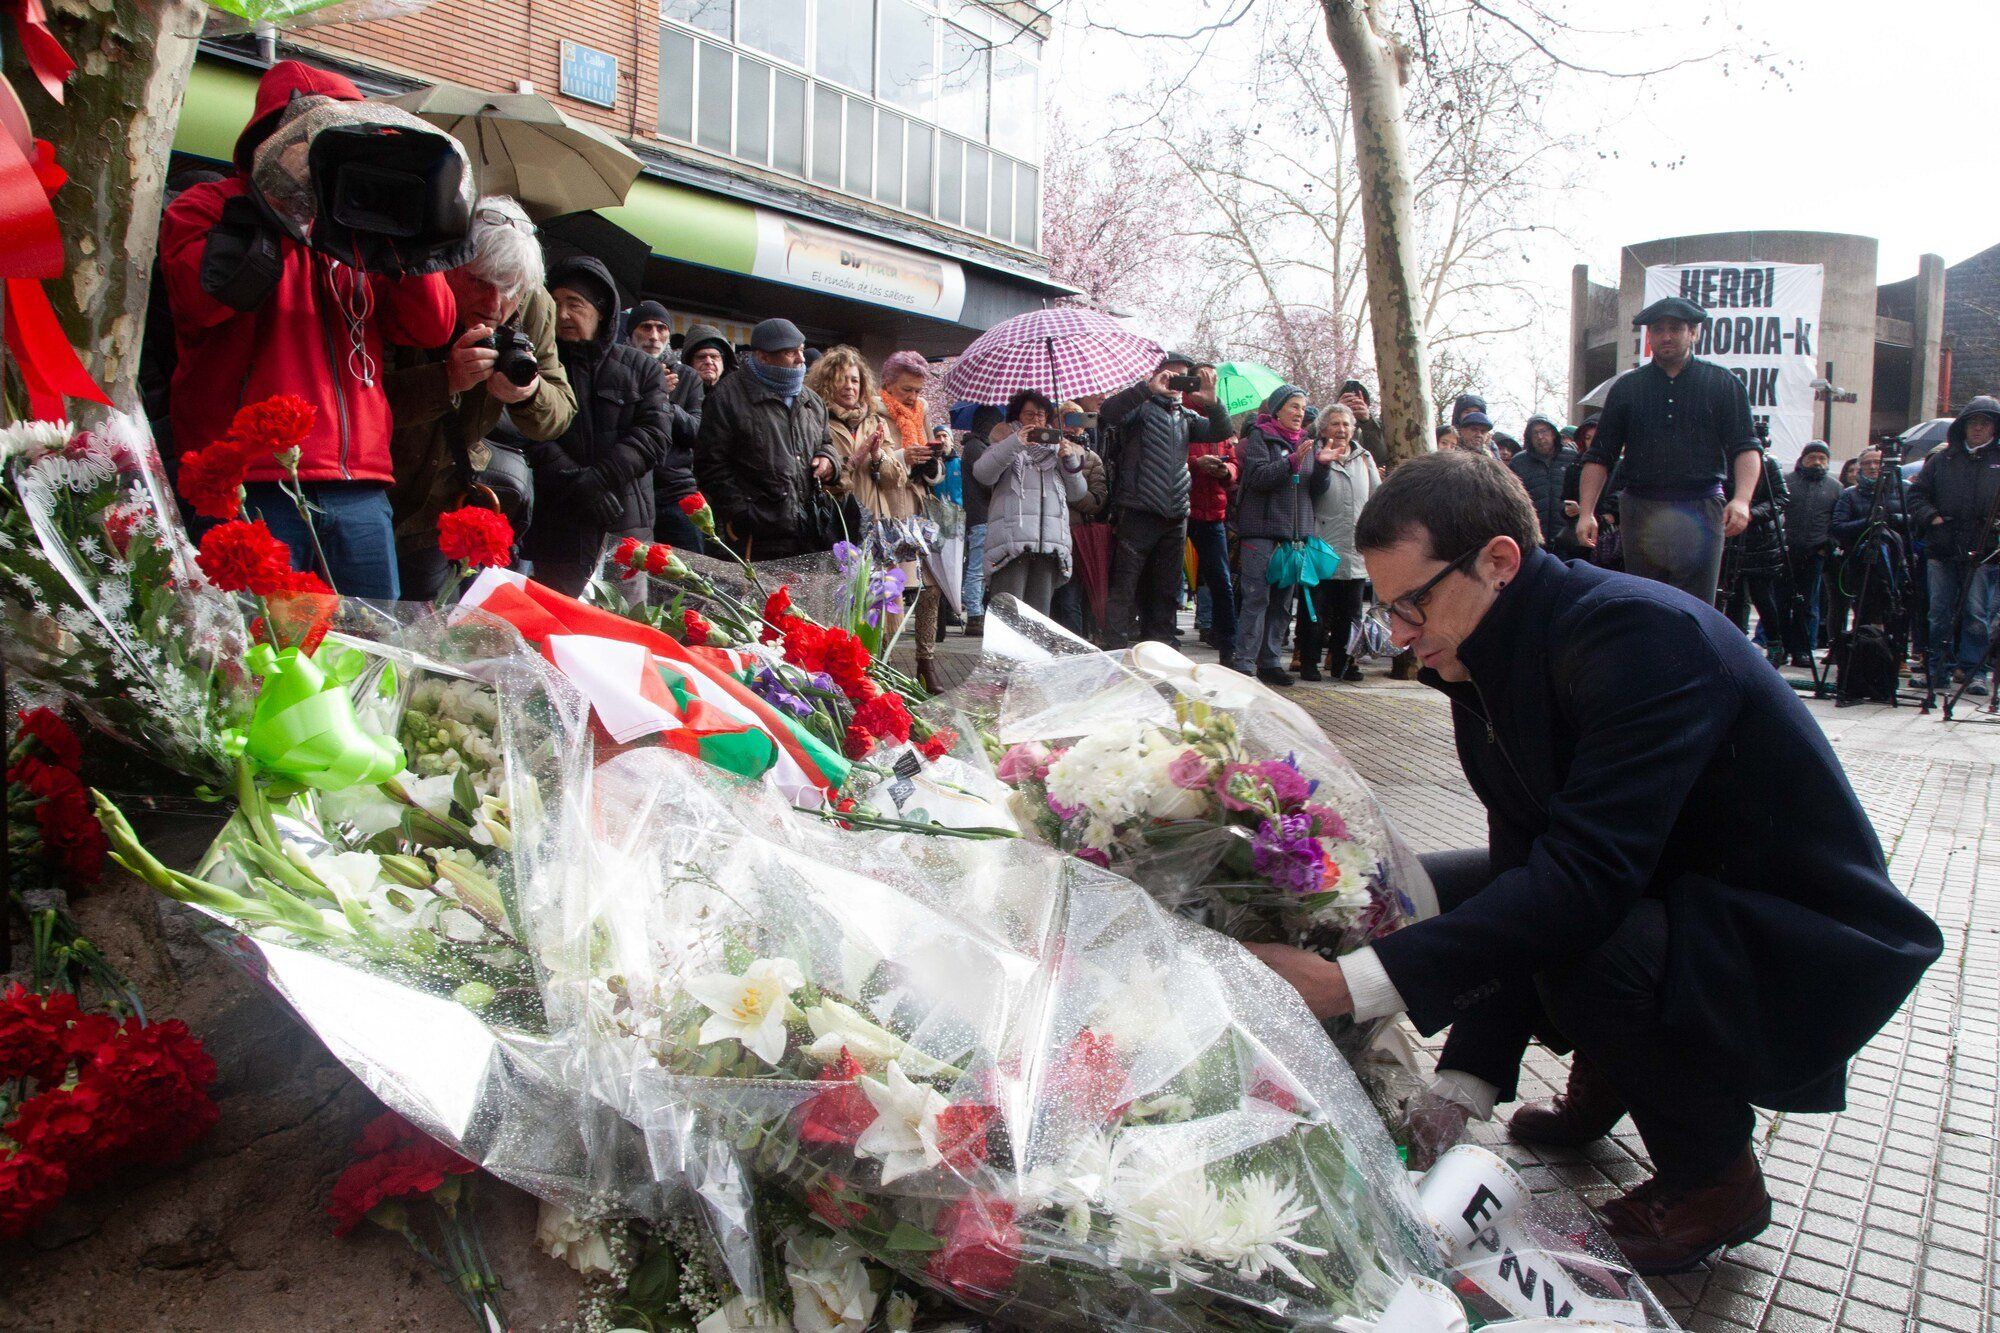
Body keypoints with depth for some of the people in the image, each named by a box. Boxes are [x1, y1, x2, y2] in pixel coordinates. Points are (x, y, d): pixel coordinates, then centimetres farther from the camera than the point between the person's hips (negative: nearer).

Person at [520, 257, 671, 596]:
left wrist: (600, 477, -13)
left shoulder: (641, 367, 12)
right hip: (558, 526, 0)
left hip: (627, 528, 0)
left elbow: (655, 435, -1)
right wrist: (572, 481, -16)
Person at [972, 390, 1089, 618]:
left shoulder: (1057, 449, 29)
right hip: (1012, 539, -3)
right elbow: (983, 474, -3)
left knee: (1039, 613, -1)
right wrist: (1014, 444, -13)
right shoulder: (1006, 446, 19)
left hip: (1050, 544, 4)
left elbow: (1077, 494, 21)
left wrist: (1070, 460, 5)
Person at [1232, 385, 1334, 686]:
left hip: (1296, 531, 6)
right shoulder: (1260, 436, 2)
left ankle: (1270, 661, 13)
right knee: (1257, 596, -9)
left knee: (1283, 599, 6)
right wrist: (1293, 461, -22)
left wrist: (1323, 465, -5)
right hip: (1261, 528, -6)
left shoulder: (1308, 442, 18)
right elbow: (1257, 477, -13)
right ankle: (1245, 662, -8)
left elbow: (1317, 490, 13)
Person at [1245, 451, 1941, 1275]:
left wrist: (1351, 985, -38)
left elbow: (1587, 875, -37)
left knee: (1585, 950, -35)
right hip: (1663, 891, 8)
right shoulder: (1488, 665, -3)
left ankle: (1717, 1180, -3)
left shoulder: (1639, 634, -29)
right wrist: (1465, 1080, -10)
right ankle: (1606, 1074, 21)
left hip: (1809, 947, -8)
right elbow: (1523, 865, -4)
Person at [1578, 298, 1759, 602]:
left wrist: (1742, 499, -16)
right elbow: (1599, 456, 9)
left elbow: (1746, 448, 2)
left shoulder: (1724, 384, 8)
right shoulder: (1626, 388, 12)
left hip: (1701, 511, -1)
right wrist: (1587, 512, -3)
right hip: (1640, 510, 2)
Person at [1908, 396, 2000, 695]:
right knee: (1940, 613, 5)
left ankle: (1973, 671, 3)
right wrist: (1931, 517, -3)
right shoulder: (1941, 459, 10)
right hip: (1941, 550, 2)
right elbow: (1916, 493, 13)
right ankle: (1939, 669, 13)